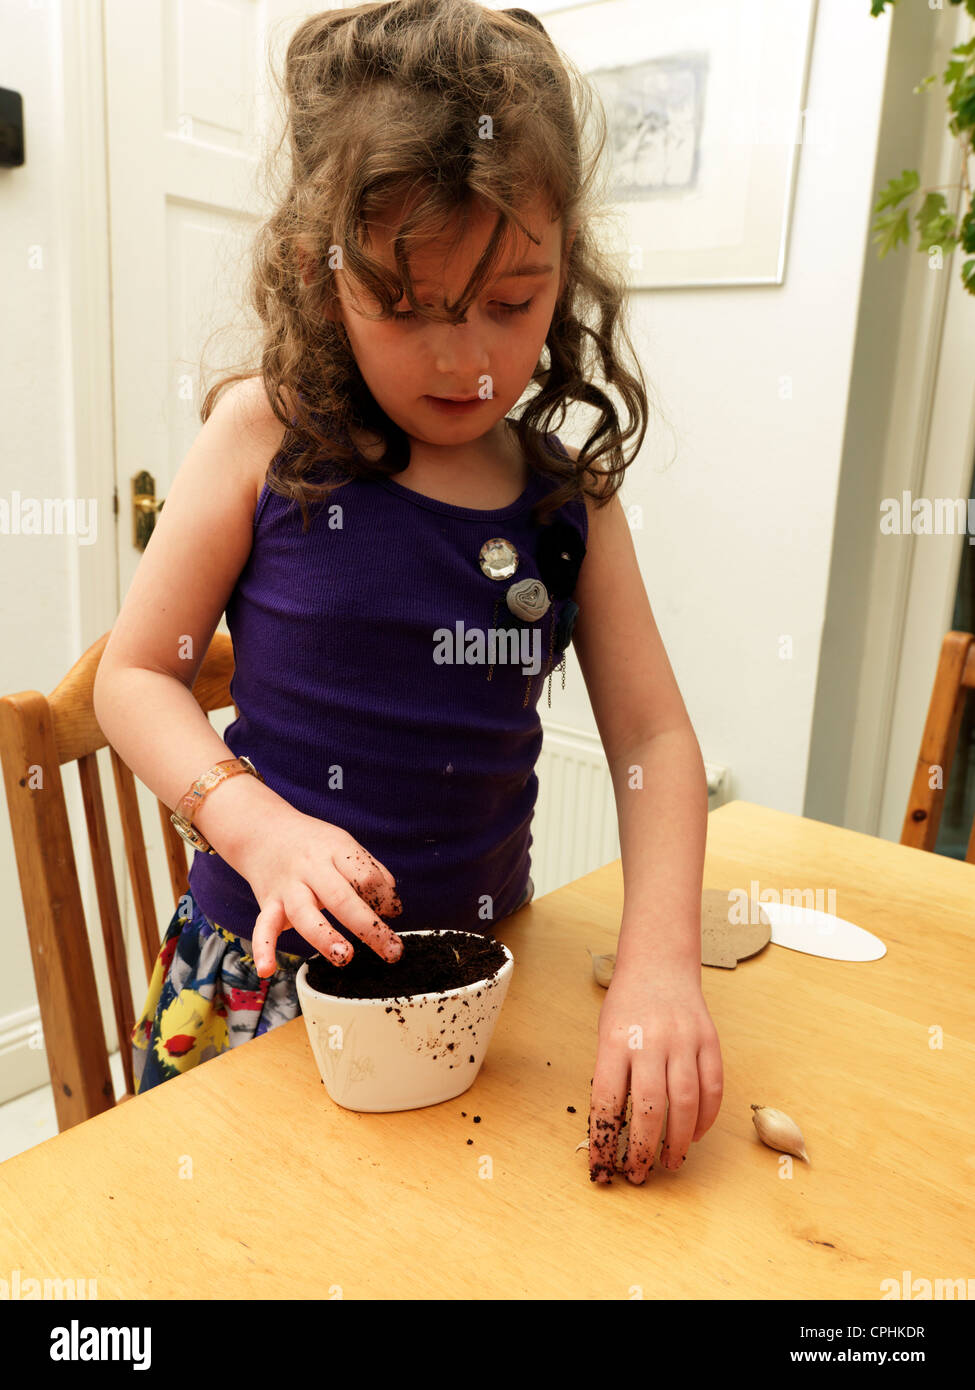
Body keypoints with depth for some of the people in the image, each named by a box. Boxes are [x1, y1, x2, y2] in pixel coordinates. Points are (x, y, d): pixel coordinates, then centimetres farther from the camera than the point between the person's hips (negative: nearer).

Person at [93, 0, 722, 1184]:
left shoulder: (571, 499, -3)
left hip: (480, 975, 3)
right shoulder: (267, 438, -11)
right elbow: (134, 673, -6)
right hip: (270, 969, -2)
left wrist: (661, 961, -17)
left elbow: (654, 737, -4)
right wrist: (260, 827, -23)